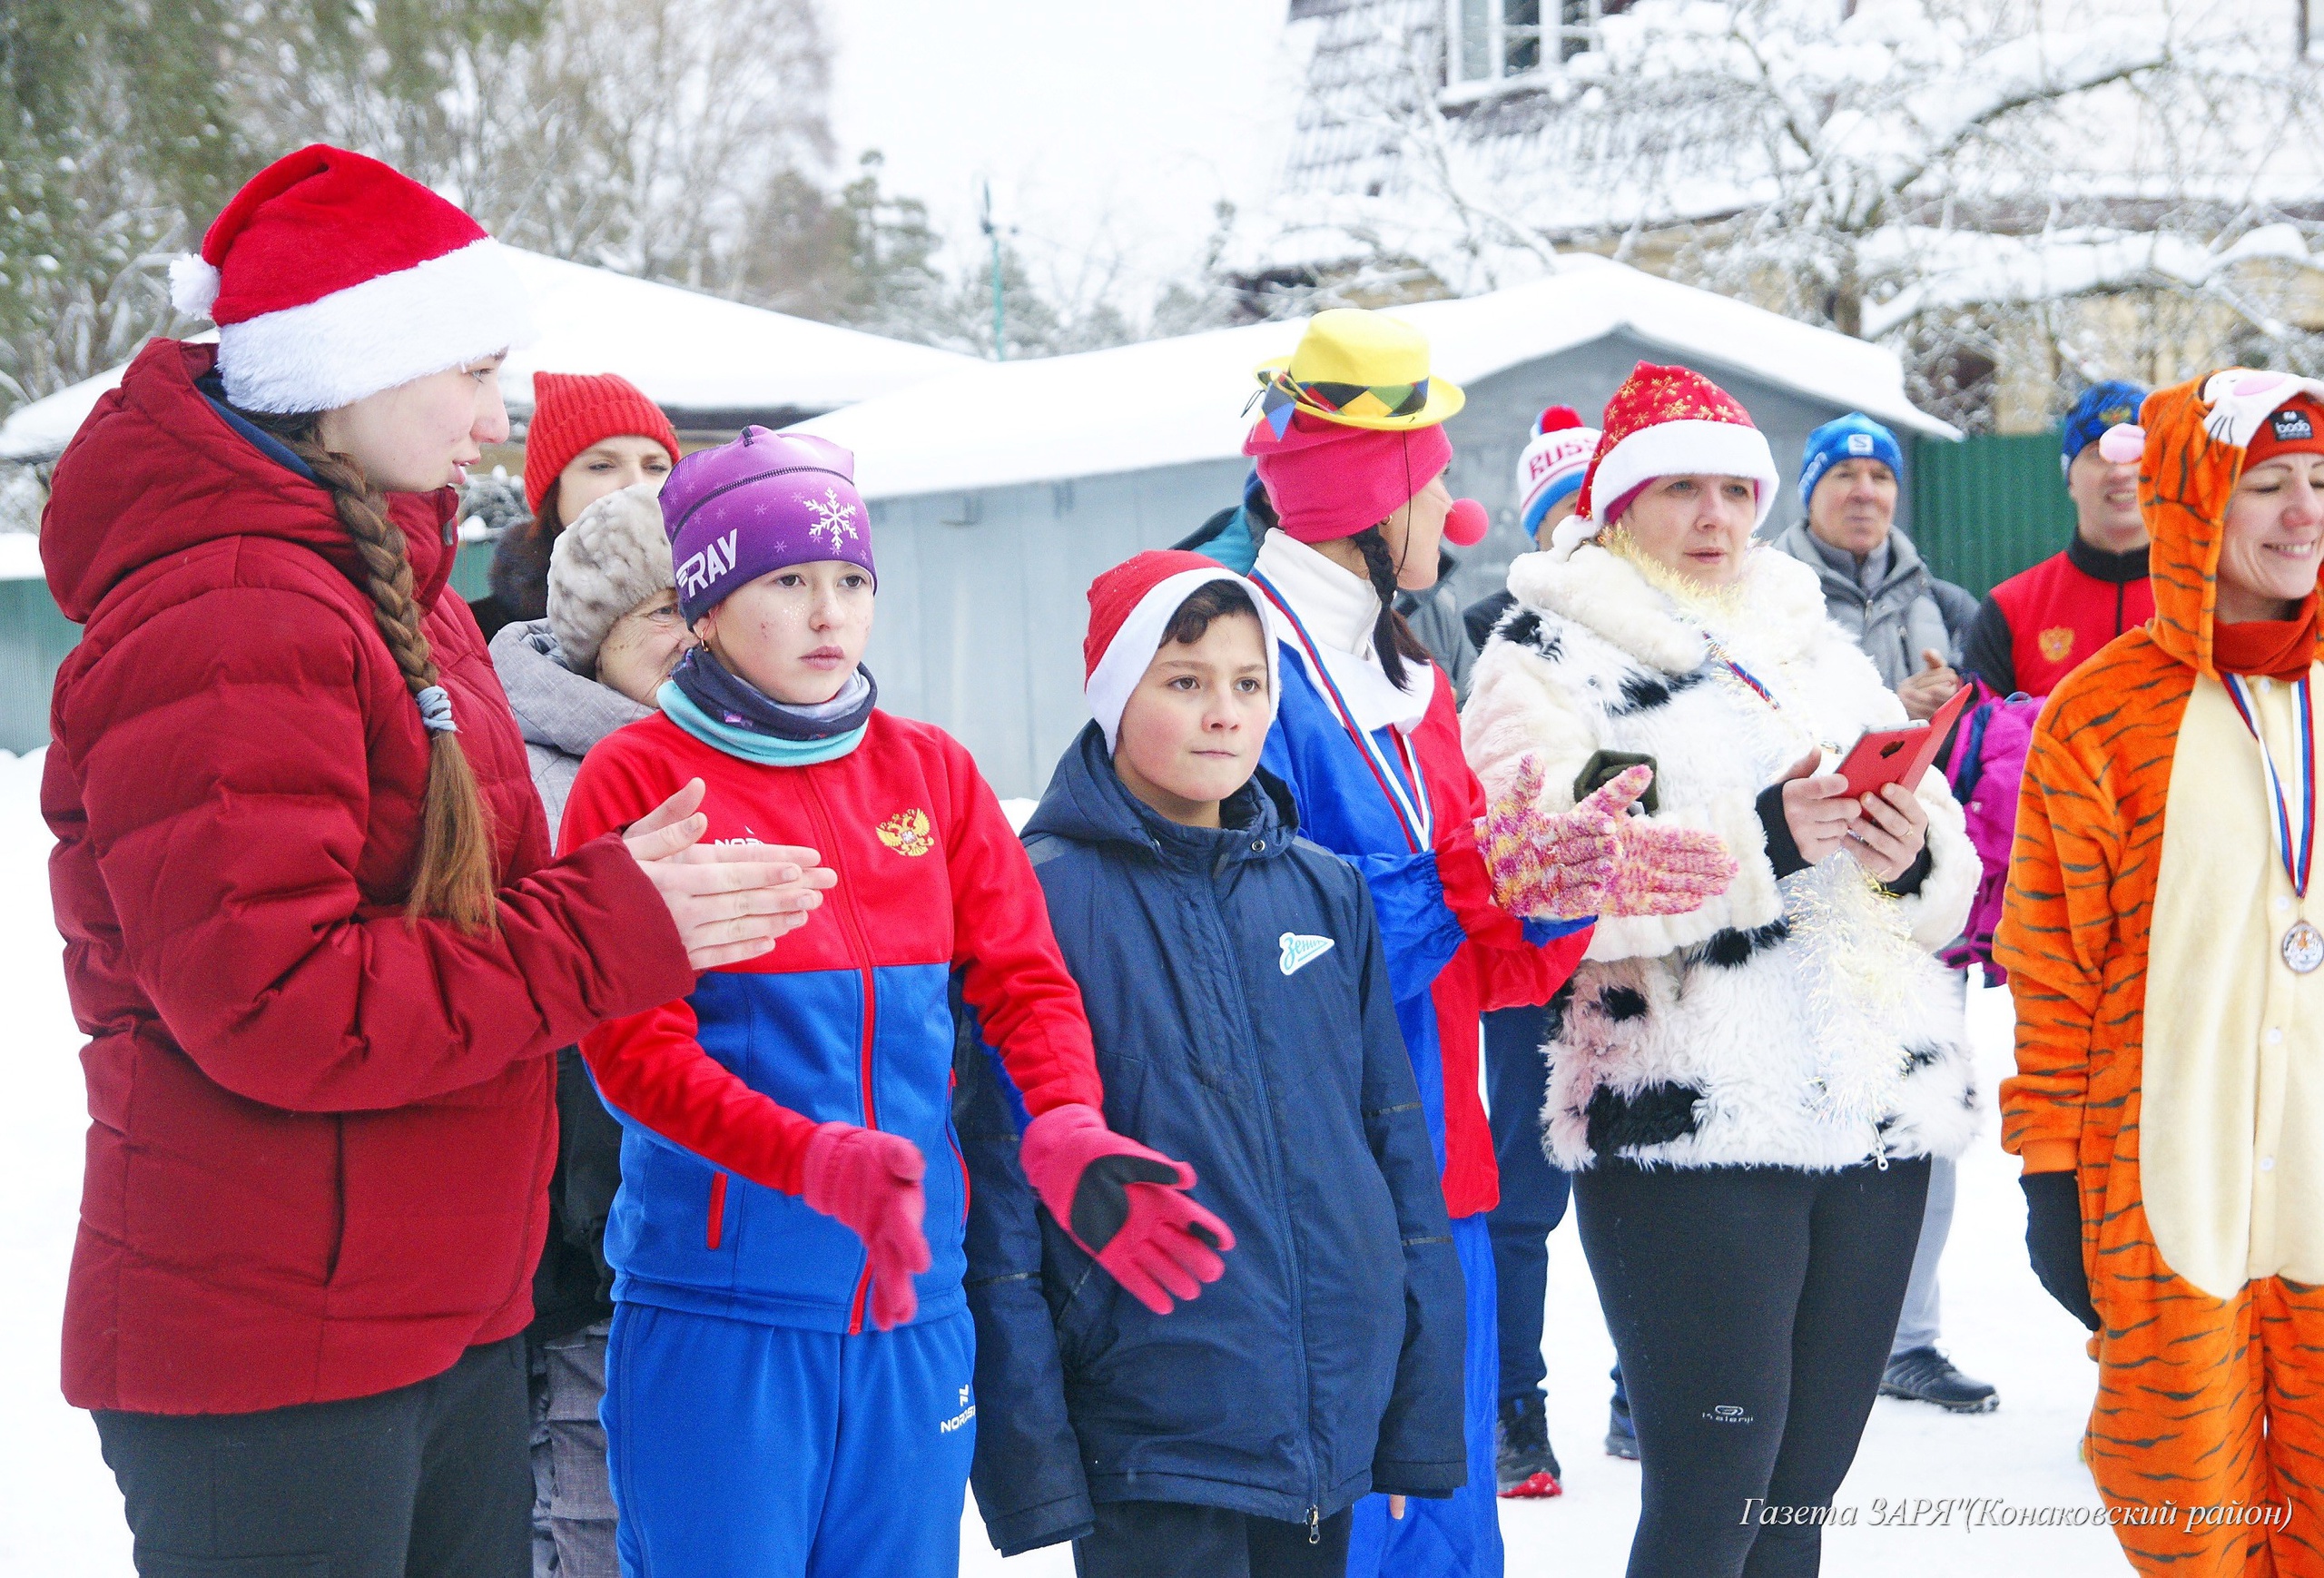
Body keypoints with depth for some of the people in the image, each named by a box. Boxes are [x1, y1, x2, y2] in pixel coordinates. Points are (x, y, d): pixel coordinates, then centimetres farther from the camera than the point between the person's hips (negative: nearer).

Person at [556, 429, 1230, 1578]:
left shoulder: (930, 770, 10)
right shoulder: (637, 779, -3)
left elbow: (1022, 976, 7)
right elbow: (633, 1048, -10)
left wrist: (1066, 1132, -14)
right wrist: (821, 1162, -25)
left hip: (916, 1296, 5)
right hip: (718, 1302, -4)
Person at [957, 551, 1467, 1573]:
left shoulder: (1326, 892, 9)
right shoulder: (1045, 897, -7)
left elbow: (1396, 1141, 12)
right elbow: (996, 1180, -8)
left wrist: (1423, 1412, 9)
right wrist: (1029, 1453, -11)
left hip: (1335, 1427, 5)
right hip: (1152, 1443, -5)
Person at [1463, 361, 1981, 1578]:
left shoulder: (1817, 644, 20)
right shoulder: (1549, 655, 2)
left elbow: (1946, 890, 18)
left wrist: (1914, 858, -6)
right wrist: (1762, 838, -21)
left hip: (1879, 1105, 6)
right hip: (1687, 1120, -6)